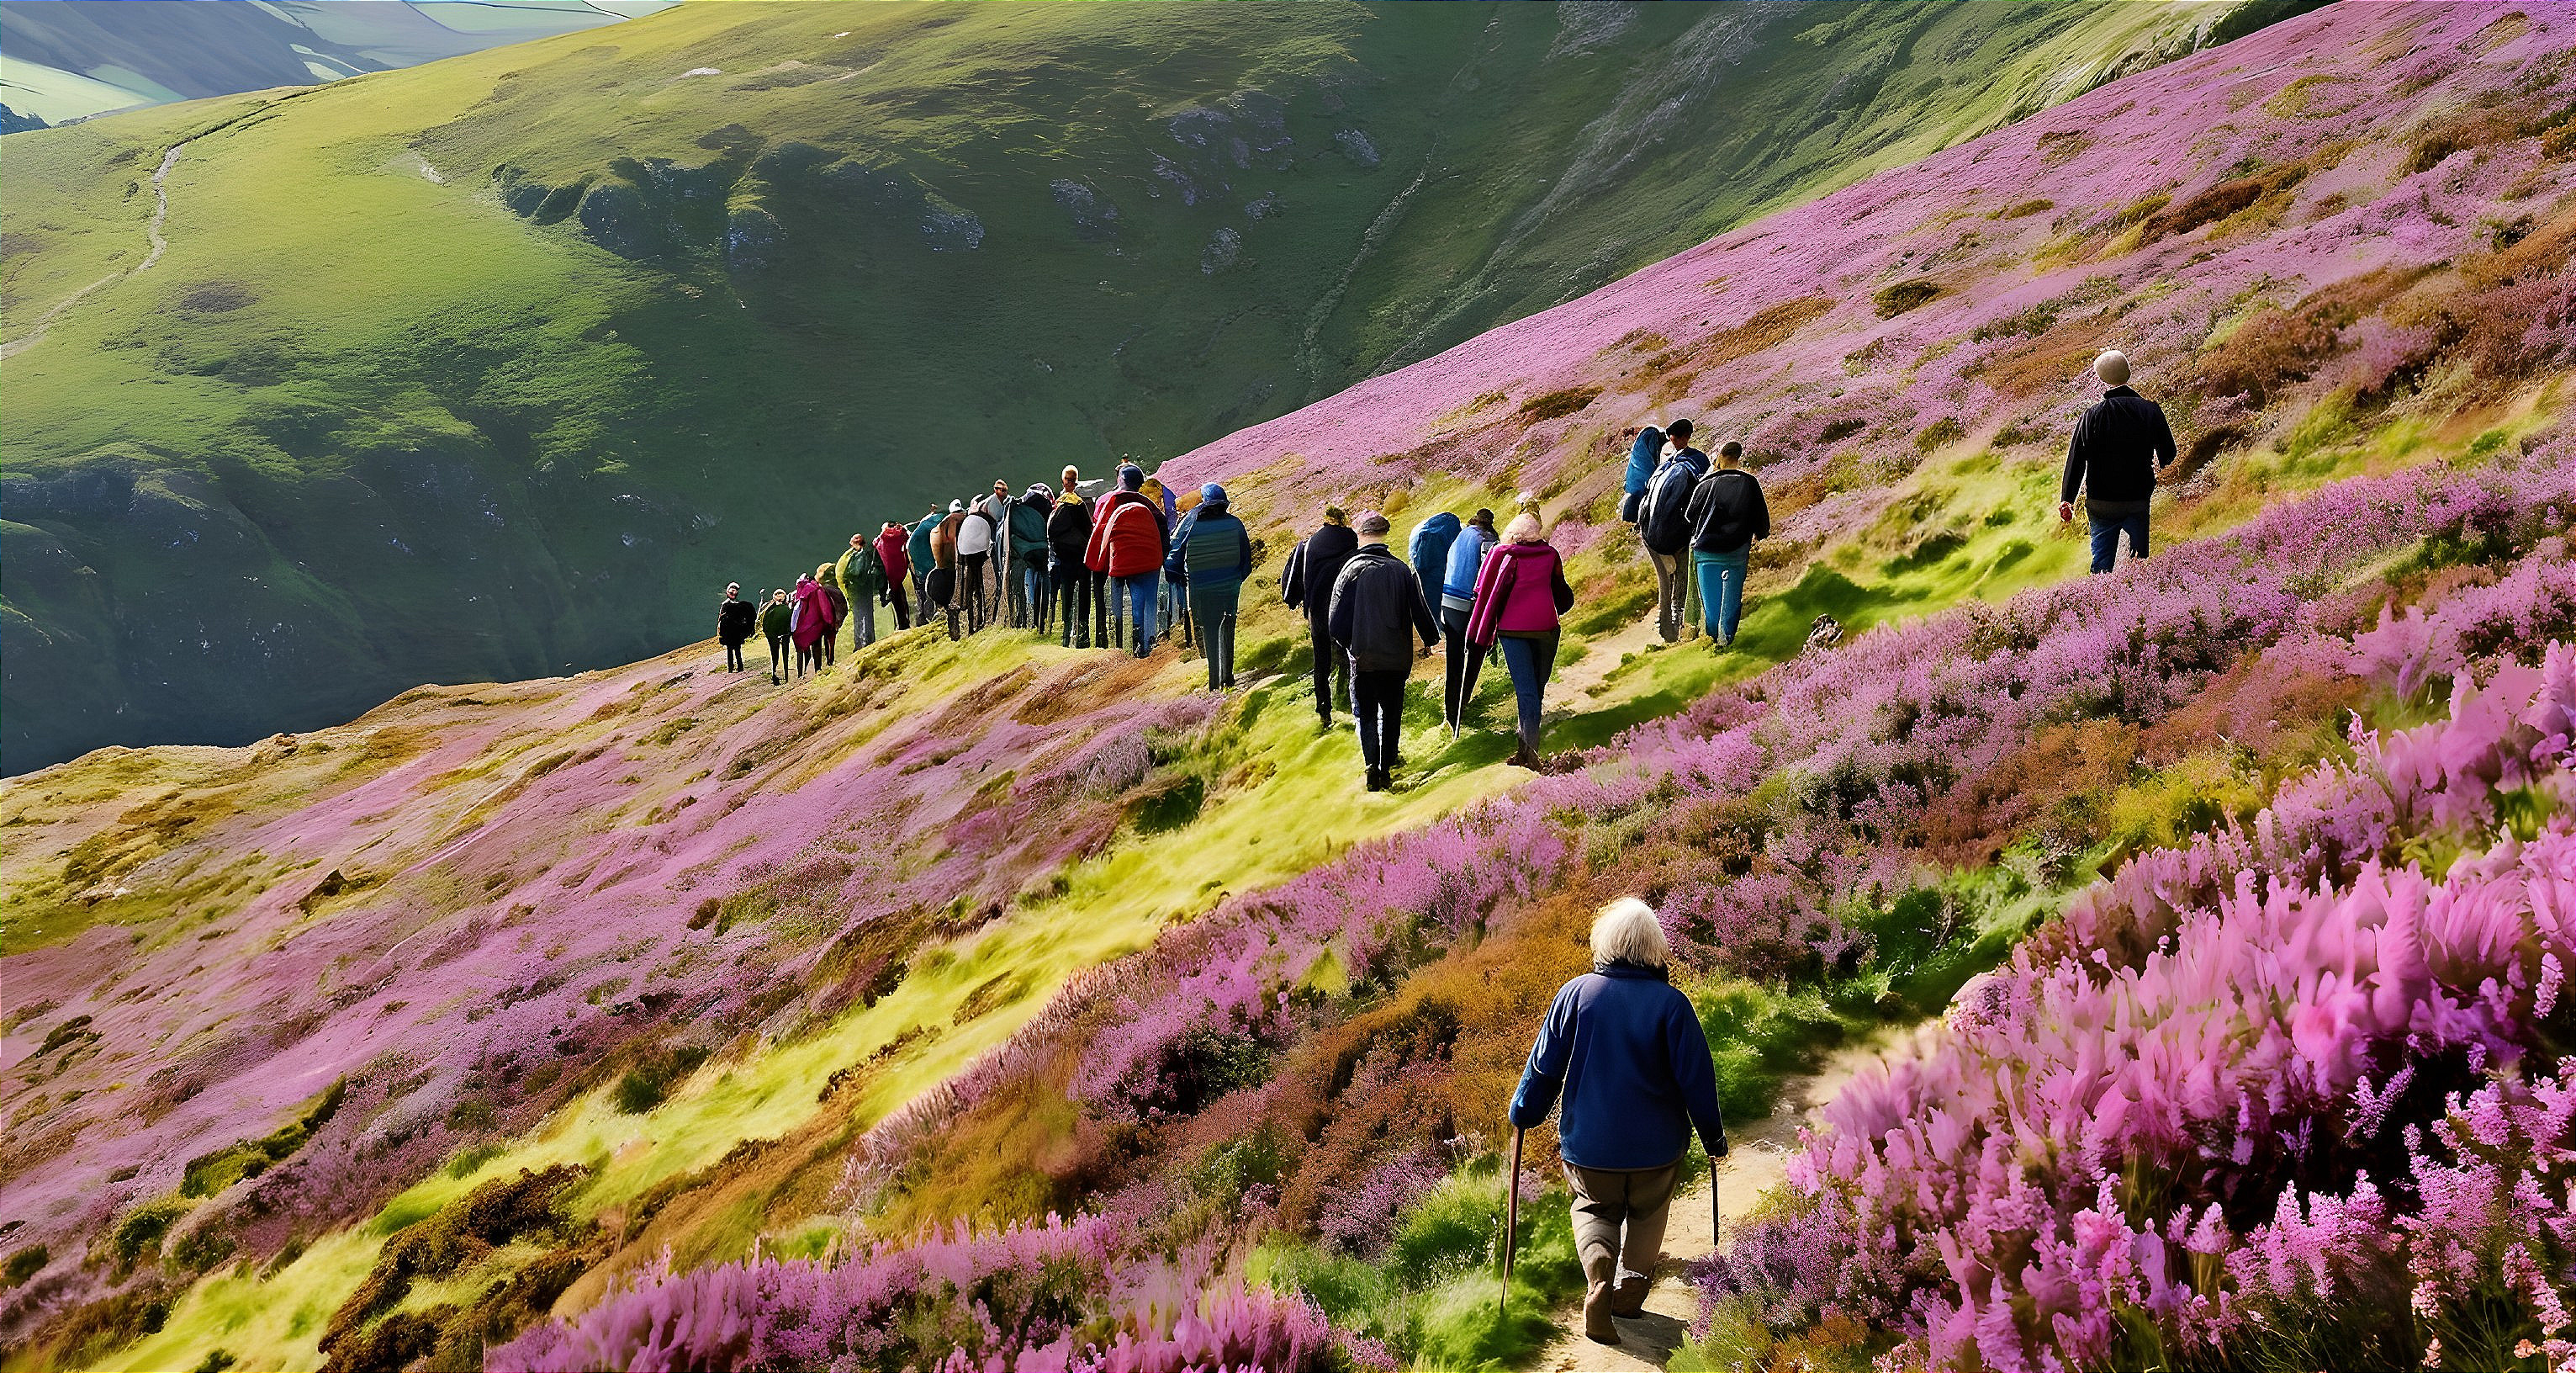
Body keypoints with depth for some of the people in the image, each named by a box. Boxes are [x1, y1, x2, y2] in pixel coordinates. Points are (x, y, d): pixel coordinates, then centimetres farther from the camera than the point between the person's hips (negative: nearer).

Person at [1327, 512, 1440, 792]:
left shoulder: (1351, 570, -8)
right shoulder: (1402, 571, -4)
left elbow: (1336, 622, -7)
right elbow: (1420, 612, 0)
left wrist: (1348, 646, 12)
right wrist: (1432, 637, 19)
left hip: (1364, 660, -2)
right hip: (1397, 659, 2)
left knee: (1366, 715, 8)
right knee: (1391, 714, 16)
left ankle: (1372, 766, -10)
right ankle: (1387, 767, 18)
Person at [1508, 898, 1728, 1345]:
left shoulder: (1574, 994, -10)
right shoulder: (1671, 1003, -13)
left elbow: (1544, 1065, -2)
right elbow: (1696, 1075, -9)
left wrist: (1523, 1115, 15)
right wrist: (1713, 1135, 6)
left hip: (1587, 1145, 0)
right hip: (1656, 1147, 0)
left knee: (1594, 1210, 23)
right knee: (1646, 1215, 26)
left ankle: (1598, 1267, -6)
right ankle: (1630, 1290, 21)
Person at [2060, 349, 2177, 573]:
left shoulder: (2092, 416, -9)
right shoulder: (2151, 410, -5)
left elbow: (2076, 459, -9)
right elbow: (2168, 453, 8)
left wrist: (2067, 499, -2)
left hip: (2101, 504, -1)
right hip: (2139, 502, 1)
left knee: (2101, 562, 7)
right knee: (2141, 558, 11)